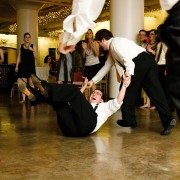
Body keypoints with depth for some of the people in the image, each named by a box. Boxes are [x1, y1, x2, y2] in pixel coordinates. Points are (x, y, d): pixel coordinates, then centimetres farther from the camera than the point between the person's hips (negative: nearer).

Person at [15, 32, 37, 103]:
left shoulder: (33, 46, 4)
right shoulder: (21, 46, 9)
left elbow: (35, 57, 0)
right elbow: (19, 56, 9)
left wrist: (32, 50, -16)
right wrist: (17, 66, 3)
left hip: (31, 66, -1)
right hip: (23, 65, 1)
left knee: (31, 82, -2)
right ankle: (23, 98, 2)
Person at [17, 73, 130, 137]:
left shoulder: (104, 107, 36)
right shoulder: (86, 107, 49)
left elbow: (117, 102, 20)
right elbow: (76, 102, 42)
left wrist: (124, 86, 10)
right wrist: (84, 87, 53)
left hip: (87, 124, -5)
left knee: (74, 89, -14)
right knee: (55, 96, 5)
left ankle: (45, 88, -31)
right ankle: (33, 96, -22)